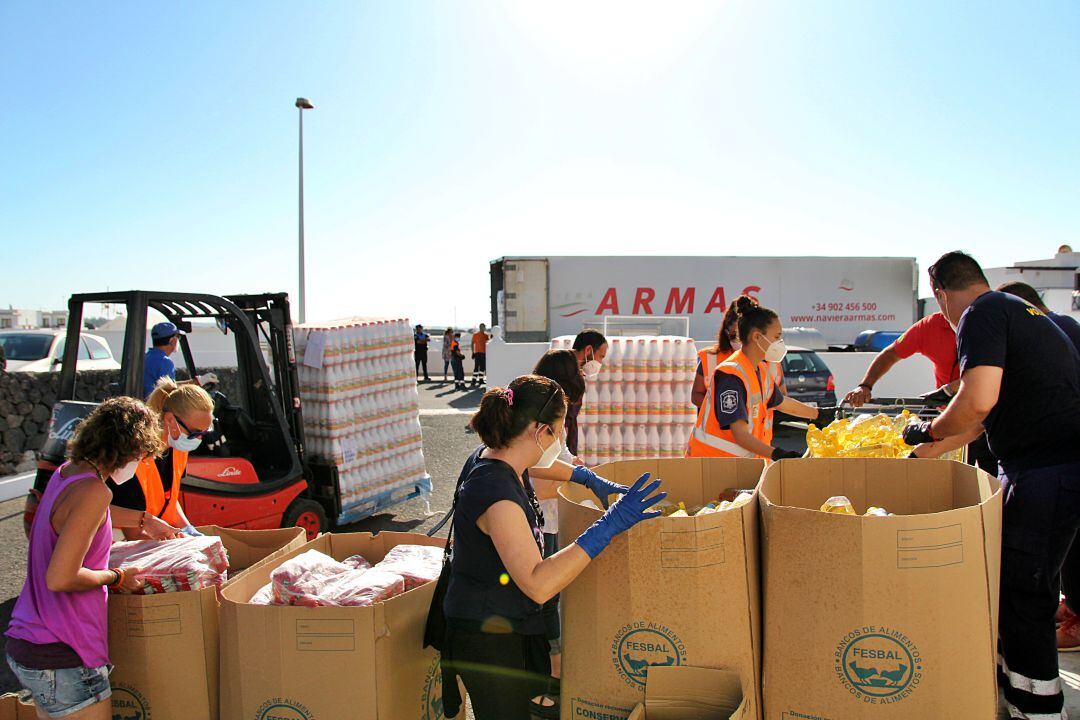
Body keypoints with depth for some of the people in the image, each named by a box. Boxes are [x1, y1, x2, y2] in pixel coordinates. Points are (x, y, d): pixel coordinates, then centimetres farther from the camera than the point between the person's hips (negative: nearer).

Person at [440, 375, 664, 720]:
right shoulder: (496, 492, -31)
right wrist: (609, 524, -38)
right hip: (487, 637, -10)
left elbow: (539, 461, 25)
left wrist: (589, 480, 24)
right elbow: (538, 584, -37)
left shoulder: (492, 458, -1)